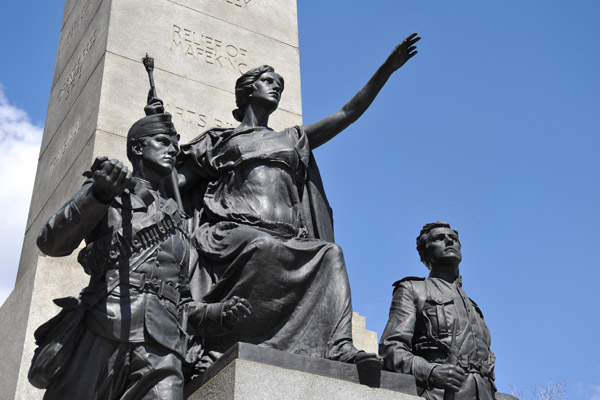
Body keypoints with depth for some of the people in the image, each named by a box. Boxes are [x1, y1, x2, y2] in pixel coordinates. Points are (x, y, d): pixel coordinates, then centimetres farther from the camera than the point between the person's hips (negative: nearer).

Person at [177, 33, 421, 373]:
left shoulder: (293, 140, 33)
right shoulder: (220, 140, 24)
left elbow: (349, 113, 29)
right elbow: (173, 184, 17)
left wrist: (387, 69, 22)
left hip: (286, 240, 4)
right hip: (236, 233, -4)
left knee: (330, 254, -25)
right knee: (263, 249, -38)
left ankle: (338, 346, -37)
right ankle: (217, 349, -41)